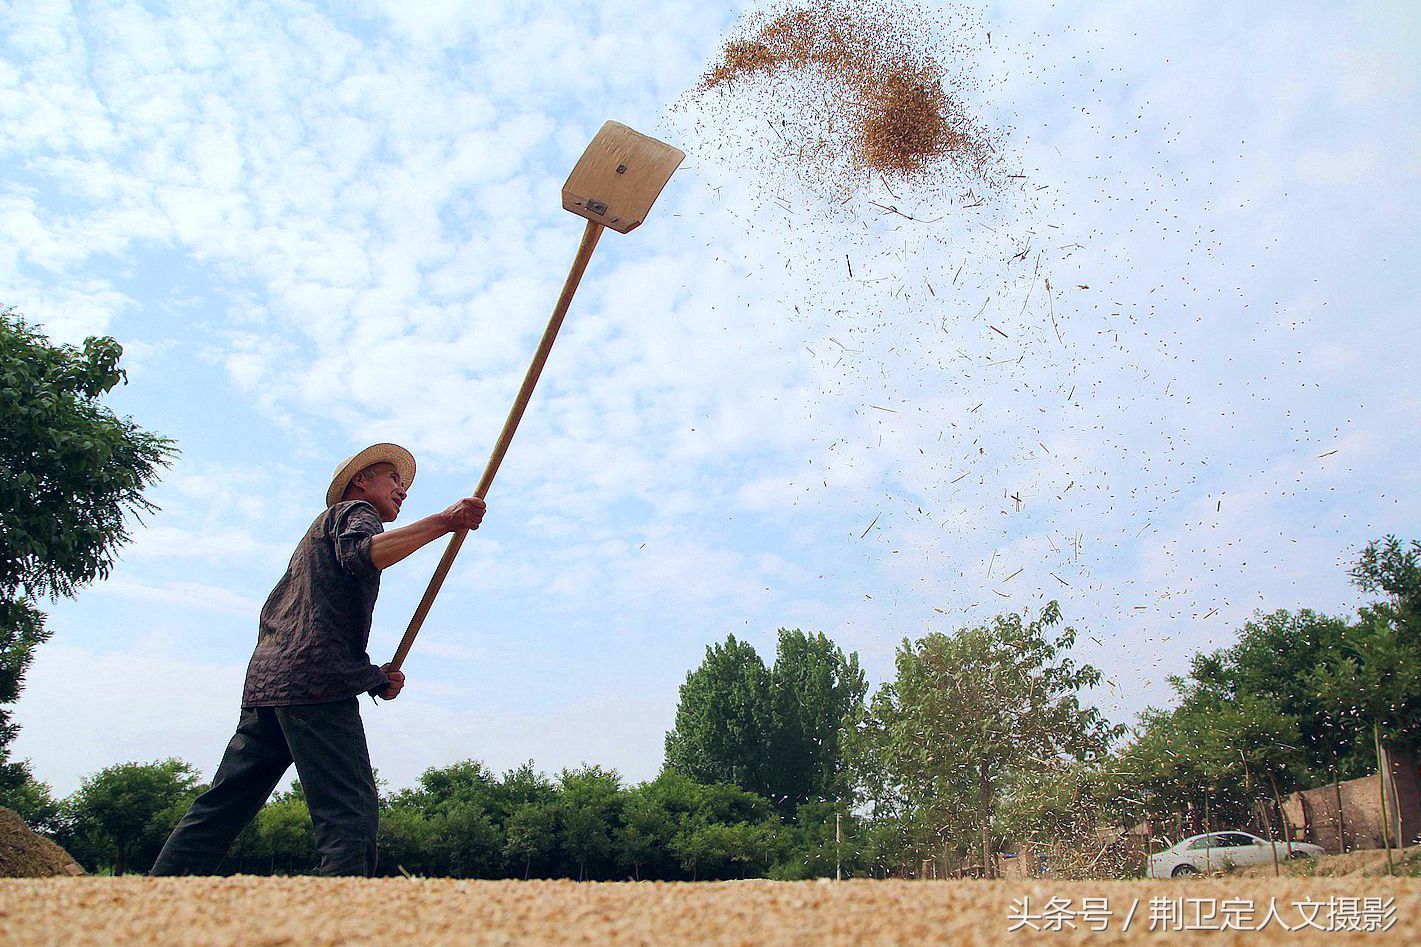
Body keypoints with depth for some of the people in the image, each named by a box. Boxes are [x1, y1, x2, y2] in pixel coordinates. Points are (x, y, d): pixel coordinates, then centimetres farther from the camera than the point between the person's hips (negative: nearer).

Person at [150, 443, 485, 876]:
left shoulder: (320, 532, 34)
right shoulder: (355, 509, 8)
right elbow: (362, 555, -19)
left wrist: (375, 677, 14)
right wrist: (442, 522, -26)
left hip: (265, 679, 9)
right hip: (315, 682, -9)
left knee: (219, 810, 10)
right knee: (350, 812, -14)